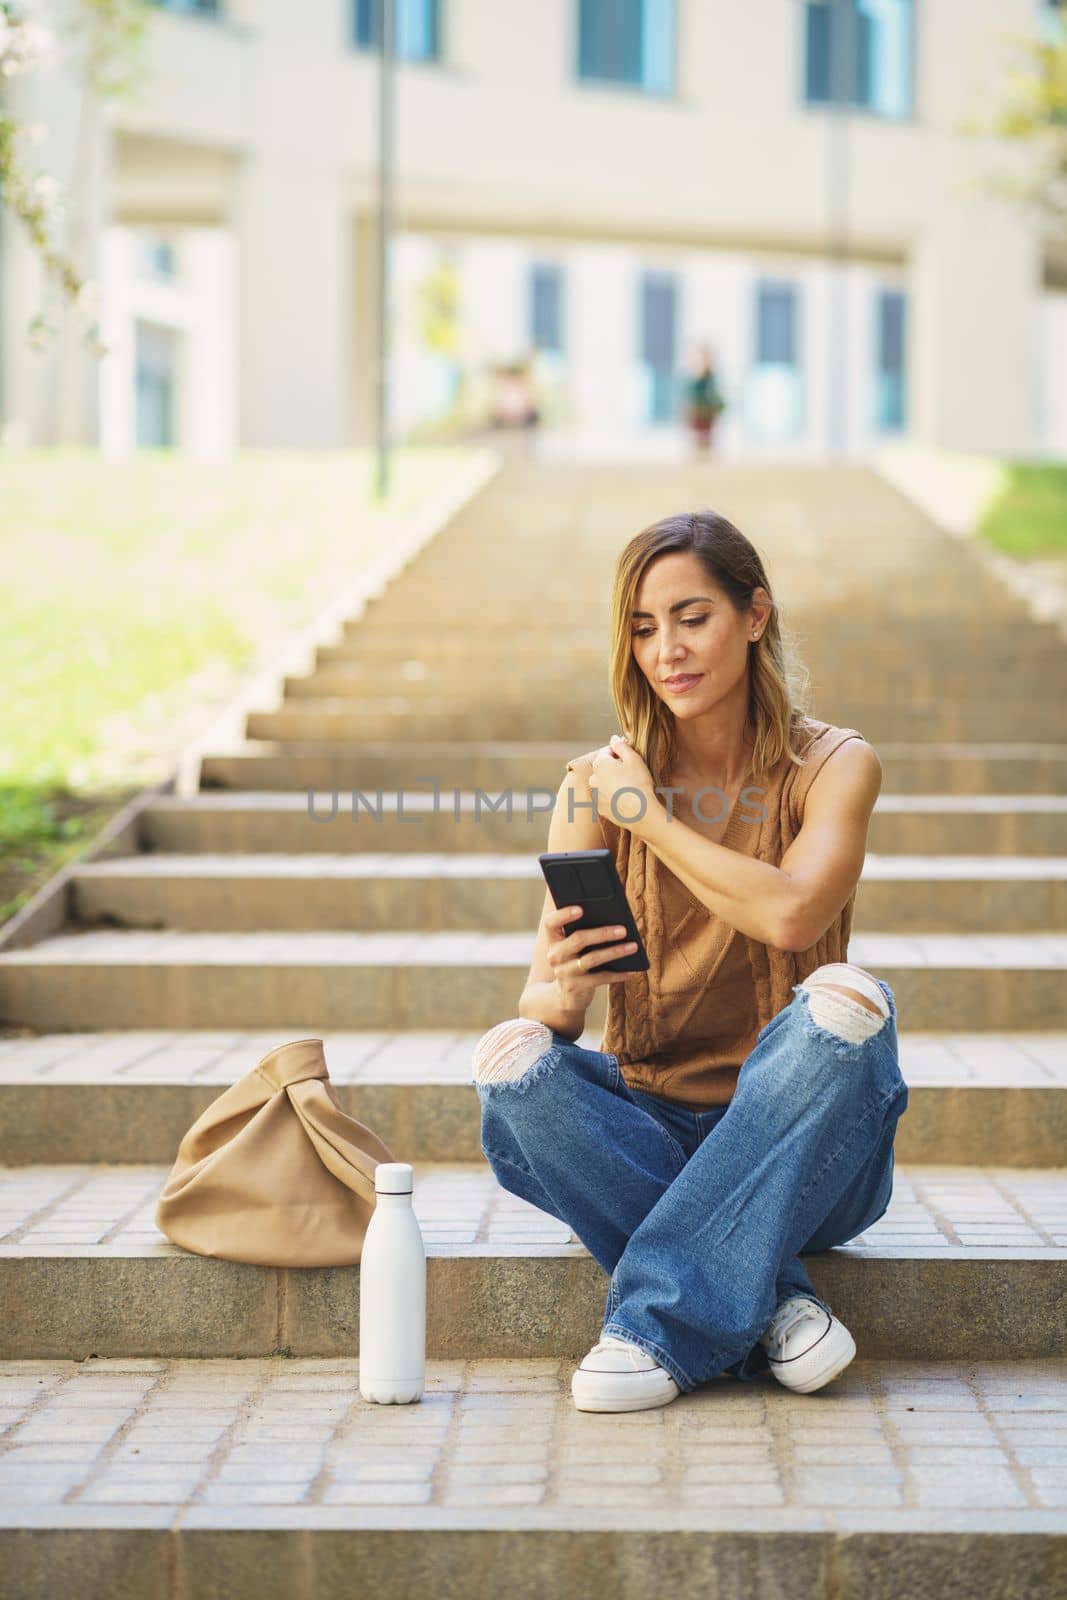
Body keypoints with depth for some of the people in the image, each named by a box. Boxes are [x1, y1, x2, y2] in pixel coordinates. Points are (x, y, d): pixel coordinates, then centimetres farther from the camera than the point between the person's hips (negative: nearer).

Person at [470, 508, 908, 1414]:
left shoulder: (834, 766, -4)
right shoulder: (598, 785, 0)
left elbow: (790, 915, -23)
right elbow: (547, 995, -7)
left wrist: (648, 816, -12)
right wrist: (559, 995, -32)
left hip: (795, 1142, -1)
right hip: (650, 1128, 2)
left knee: (846, 1000, -32)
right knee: (510, 1061, -27)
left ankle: (661, 1318, -29)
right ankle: (770, 1307, -26)